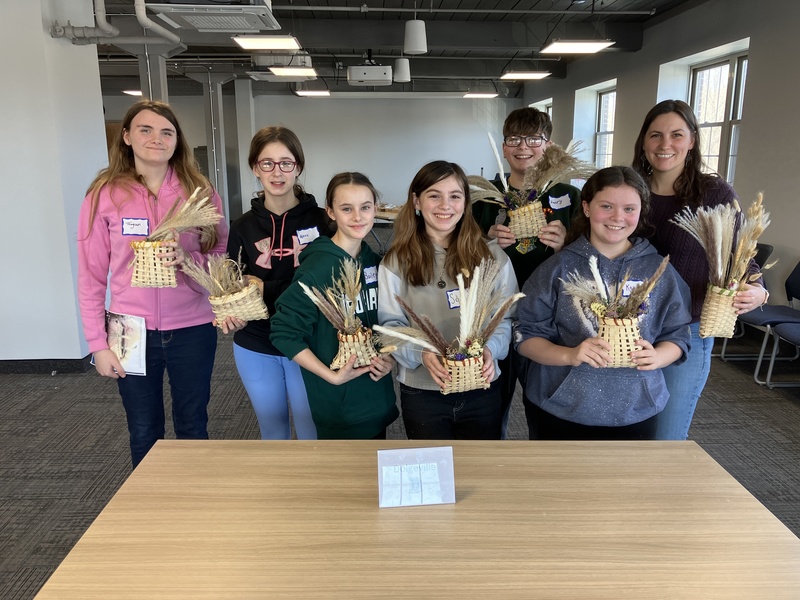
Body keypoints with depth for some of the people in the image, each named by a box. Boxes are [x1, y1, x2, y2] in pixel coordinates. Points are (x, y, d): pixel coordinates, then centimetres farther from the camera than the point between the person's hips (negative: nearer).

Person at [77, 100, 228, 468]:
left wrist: (188, 258, -18)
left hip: (191, 329, 1)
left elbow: (222, 255, 3)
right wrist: (98, 344, -4)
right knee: (144, 433, 13)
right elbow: (91, 276, -1)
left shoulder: (199, 190, -1)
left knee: (192, 426, 14)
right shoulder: (105, 194, -4)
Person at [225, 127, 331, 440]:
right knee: (272, 435, 19)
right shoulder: (242, 227, 1)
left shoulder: (320, 220, -7)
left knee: (313, 436, 9)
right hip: (255, 349, 3)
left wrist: (266, 289, -19)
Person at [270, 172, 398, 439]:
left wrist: (389, 357, -4)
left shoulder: (375, 261, 1)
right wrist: (332, 376, -20)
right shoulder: (318, 268, -19)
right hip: (339, 401, -6)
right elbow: (284, 333, -18)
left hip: (378, 394, 6)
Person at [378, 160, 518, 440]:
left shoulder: (492, 256, 1)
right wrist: (421, 353, -23)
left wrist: (490, 349, -18)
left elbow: (507, 317, 2)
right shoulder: (396, 262, -2)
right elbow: (390, 325, -4)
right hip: (422, 391, -1)